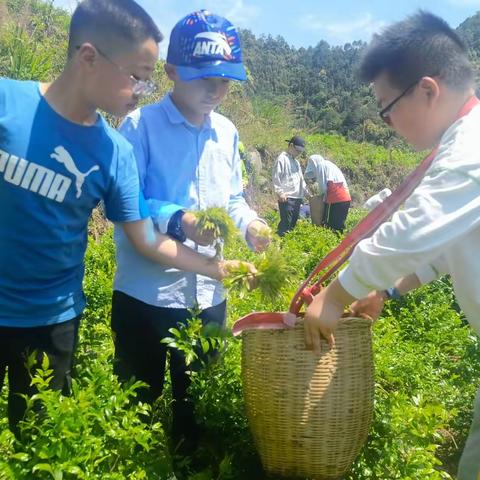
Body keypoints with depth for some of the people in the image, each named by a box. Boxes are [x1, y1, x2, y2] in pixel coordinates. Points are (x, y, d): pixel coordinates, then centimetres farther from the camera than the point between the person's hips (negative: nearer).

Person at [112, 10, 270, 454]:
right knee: (139, 401, 14)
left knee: (197, 399, 21)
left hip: (208, 294, 5)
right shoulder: (140, 125, -10)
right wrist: (177, 221, -30)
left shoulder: (228, 133, 7)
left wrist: (250, 224, -7)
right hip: (145, 293, -5)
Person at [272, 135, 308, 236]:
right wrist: (280, 193, -18)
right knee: (285, 223, -13)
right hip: (286, 198, -9)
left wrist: (306, 191, 19)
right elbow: (276, 178, -12)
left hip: (297, 198, 9)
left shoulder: (296, 161, 22)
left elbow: (301, 179, 28)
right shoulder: (282, 159, -5)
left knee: (293, 223, 10)